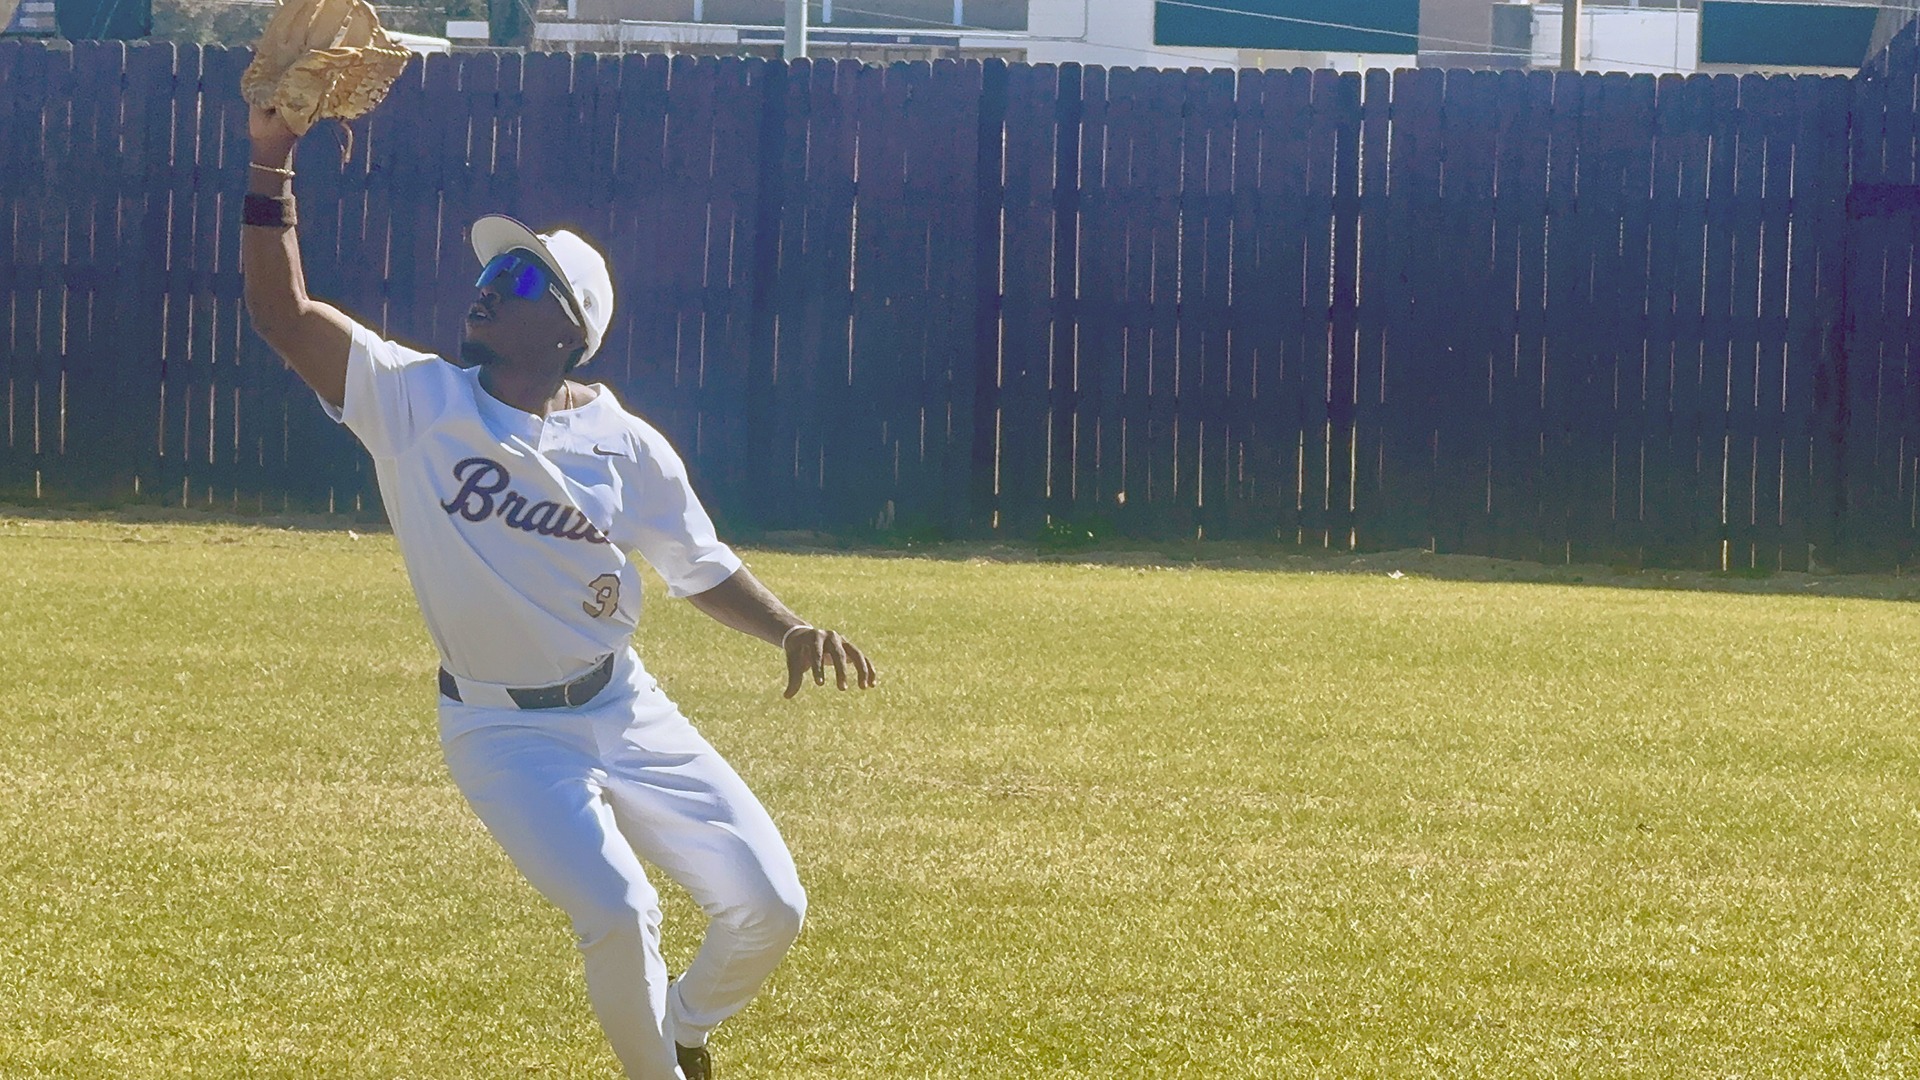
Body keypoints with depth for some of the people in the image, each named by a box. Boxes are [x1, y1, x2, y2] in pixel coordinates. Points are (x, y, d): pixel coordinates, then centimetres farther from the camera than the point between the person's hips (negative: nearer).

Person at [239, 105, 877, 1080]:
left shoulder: (624, 447, -6)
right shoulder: (411, 399, -10)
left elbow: (702, 570, 4)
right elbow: (282, 312, -18)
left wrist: (792, 632, -13)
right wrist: (271, 161, -26)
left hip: (624, 712, 3)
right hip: (502, 732, -3)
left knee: (768, 907, 0)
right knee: (618, 915, -20)